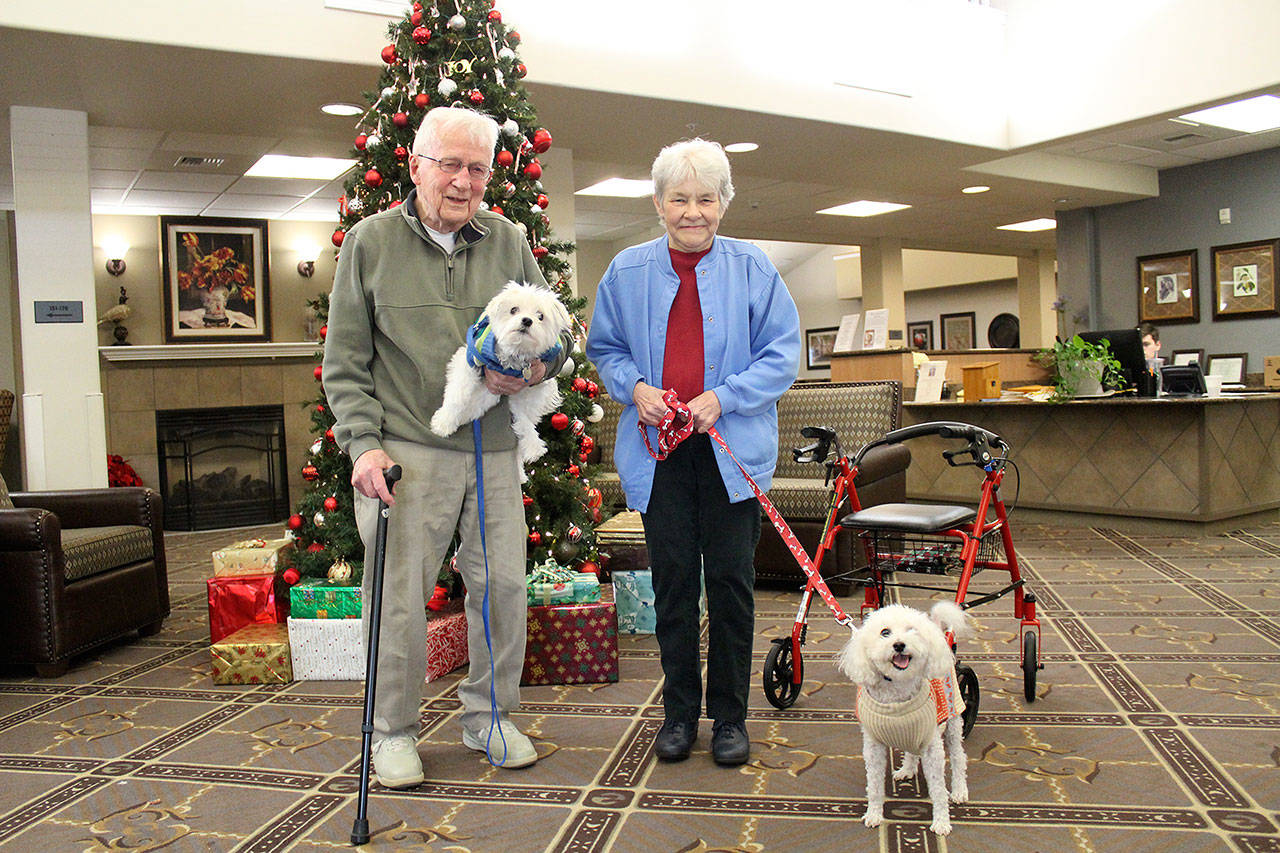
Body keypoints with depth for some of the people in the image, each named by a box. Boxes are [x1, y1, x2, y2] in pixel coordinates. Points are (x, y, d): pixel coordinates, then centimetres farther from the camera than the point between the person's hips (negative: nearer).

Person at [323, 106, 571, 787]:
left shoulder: (508, 241, 8)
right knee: (399, 596, 1)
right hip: (407, 450, -3)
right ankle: (393, 731, 23)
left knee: (502, 585, 8)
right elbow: (345, 362, 2)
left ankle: (489, 716, 29)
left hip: (494, 450, 3)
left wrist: (534, 369, -9)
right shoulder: (371, 241, 2)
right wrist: (363, 443, -8)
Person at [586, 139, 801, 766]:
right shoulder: (628, 271, 7)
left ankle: (730, 715, 19)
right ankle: (679, 711, 22)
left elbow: (781, 354, 2)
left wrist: (722, 397, -12)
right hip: (657, 449, 2)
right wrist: (635, 387, -6)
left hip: (731, 448, -1)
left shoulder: (752, 269, 2)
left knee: (730, 582, 3)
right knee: (672, 581, 7)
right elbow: (605, 349, 15)